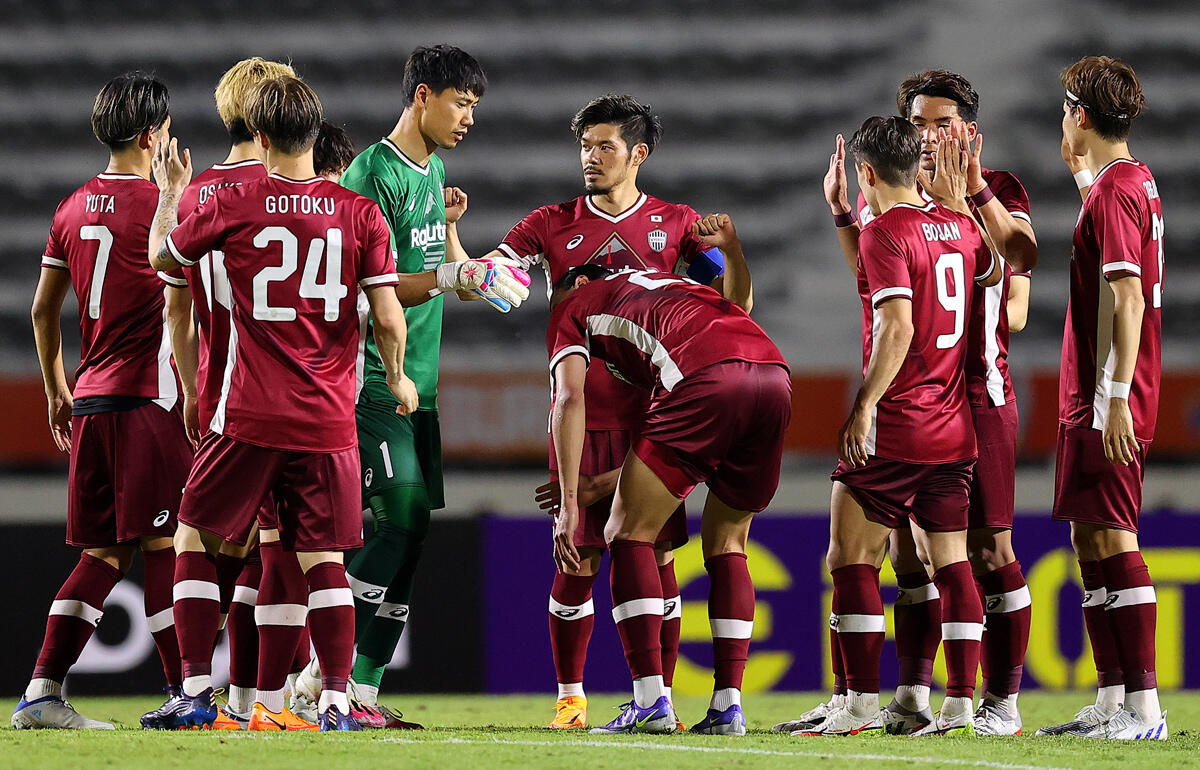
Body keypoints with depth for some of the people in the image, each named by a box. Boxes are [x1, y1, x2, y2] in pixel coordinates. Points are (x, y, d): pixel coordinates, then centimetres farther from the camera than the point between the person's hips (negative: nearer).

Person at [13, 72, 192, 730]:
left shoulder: (74, 208, 13)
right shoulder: (159, 205, -7)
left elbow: (43, 311, 18)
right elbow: (177, 310, -12)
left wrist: (57, 391, 25)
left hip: (89, 402, 7)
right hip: (147, 400, -6)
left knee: (102, 554, 9)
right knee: (162, 546, -4)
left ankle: (43, 691, 2)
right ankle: (185, 693, -2)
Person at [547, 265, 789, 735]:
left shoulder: (574, 306, 24)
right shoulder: (662, 281, 43)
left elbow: (570, 398, 7)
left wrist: (569, 502, 2)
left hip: (706, 378, -6)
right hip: (775, 375, 6)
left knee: (628, 533, 6)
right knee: (725, 543, 20)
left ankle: (651, 700, -4)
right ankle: (728, 705, 10)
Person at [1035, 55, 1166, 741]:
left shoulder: (1113, 191, -14)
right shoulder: (1138, 183, 16)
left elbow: (1128, 301, -20)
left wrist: (1116, 401, -24)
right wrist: (1080, 168, 46)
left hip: (1106, 400, -10)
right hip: (1091, 401, 10)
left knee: (1114, 540, -11)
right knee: (1091, 541, 12)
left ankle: (1143, 708, -14)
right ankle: (1112, 703, 14)